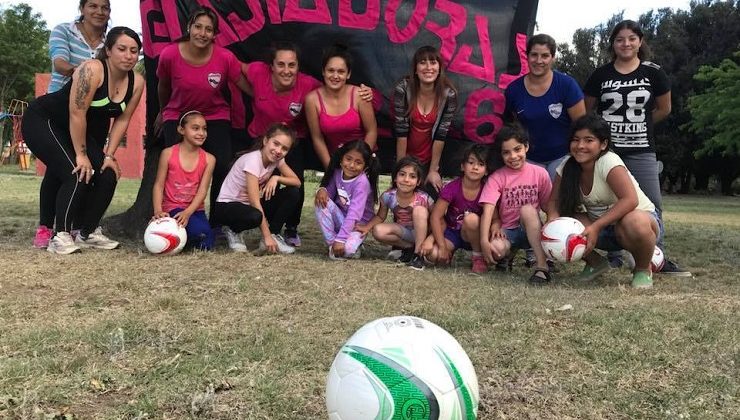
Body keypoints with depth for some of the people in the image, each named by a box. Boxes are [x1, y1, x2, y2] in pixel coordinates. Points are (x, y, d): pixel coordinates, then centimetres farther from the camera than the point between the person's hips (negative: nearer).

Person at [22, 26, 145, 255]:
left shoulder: (136, 82, -7)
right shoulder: (92, 70, -27)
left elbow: (122, 120, -3)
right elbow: (77, 113, -28)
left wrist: (109, 154, -8)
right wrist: (81, 155, -24)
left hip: (80, 130, 7)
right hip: (42, 121, -7)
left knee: (108, 175, -7)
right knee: (78, 174, -22)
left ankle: (88, 233, 9)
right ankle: (60, 236, -13)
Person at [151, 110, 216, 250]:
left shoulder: (208, 159, 0)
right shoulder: (168, 153, -4)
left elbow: (202, 190, -7)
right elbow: (159, 185, -3)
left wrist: (187, 213, -21)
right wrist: (158, 211, -18)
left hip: (195, 210, 3)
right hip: (172, 208, -3)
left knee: (206, 244, -19)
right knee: (201, 231, -29)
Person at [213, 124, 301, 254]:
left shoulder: (277, 159, -6)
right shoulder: (252, 160, -27)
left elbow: (297, 182, -6)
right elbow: (254, 201, -30)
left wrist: (276, 178, -25)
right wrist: (267, 236, -29)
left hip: (250, 204, 7)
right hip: (227, 206, -7)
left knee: (292, 193, -12)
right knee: (255, 216, -40)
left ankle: (275, 235, -7)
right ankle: (232, 230, -6)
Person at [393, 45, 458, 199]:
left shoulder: (448, 94, -16)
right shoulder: (403, 89, -19)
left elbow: (441, 134, -12)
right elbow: (401, 131, -17)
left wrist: (433, 170, -9)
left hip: (430, 160, 1)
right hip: (406, 158, -1)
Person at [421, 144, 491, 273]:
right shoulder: (452, 188, -16)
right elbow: (435, 217, -17)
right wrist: (442, 246, -23)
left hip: (472, 235, 1)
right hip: (451, 232, -1)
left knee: (471, 218, -34)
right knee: (432, 254, -30)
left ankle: (479, 257, -10)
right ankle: (451, 251, 7)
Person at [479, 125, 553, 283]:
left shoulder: (540, 173, -3)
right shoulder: (496, 178, -7)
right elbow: (488, 210, -19)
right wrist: (484, 241, -31)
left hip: (531, 229, 1)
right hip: (506, 231, 0)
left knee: (527, 209, -32)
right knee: (496, 249, -33)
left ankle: (542, 265, -29)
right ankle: (509, 253, 6)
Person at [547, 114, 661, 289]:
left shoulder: (608, 161, -23)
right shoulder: (567, 166, -7)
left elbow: (630, 200, -34)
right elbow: (554, 201, -5)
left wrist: (596, 227, -39)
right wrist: (553, 219, -28)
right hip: (601, 229, 5)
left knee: (634, 223, -40)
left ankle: (643, 269, -6)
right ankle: (595, 263, 9)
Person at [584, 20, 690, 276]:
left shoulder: (653, 73, 2)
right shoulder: (601, 75, 2)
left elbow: (664, 109, 12)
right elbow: (586, 111, 10)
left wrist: (639, 124, 12)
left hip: (641, 151, 0)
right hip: (606, 149, 0)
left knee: (652, 204, -1)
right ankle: (613, 255, 15)